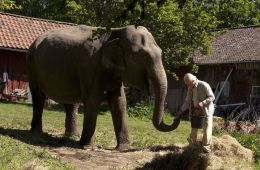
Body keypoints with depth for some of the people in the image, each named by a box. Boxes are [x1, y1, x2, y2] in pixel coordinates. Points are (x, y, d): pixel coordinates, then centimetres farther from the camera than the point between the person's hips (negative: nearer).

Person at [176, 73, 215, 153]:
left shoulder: (204, 85, -18)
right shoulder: (190, 88, 2)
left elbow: (212, 97, -15)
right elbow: (187, 101, 8)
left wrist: (203, 103, -27)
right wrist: (181, 111, -1)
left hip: (206, 110, -6)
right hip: (195, 111, 6)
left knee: (207, 129, -3)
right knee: (194, 129, 9)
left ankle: (206, 146, 9)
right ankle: (192, 146, 21)